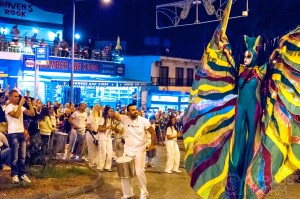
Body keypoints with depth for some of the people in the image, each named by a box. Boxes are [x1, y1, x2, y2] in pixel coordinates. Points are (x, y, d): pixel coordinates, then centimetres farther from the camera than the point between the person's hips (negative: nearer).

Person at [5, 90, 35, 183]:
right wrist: (20, 104, -20)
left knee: (22, 156, 9)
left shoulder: (21, 107, 13)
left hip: (21, 133, 7)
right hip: (13, 134, -7)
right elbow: (16, 115, -24)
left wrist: (30, 104, -5)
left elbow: (32, 114, 5)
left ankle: (22, 174, 16)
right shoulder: (8, 107, -7)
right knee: (14, 156, -3)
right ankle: (14, 175, 5)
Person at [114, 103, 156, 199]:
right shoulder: (124, 119, -7)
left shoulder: (143, 120, -10)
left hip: (140, 150, -3)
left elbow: (152, 132, -2)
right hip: (128, 150, 3)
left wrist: (152, 144, -4)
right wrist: (114, 114, -44)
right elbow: (116, 116, -22)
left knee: (139, 172, -5)